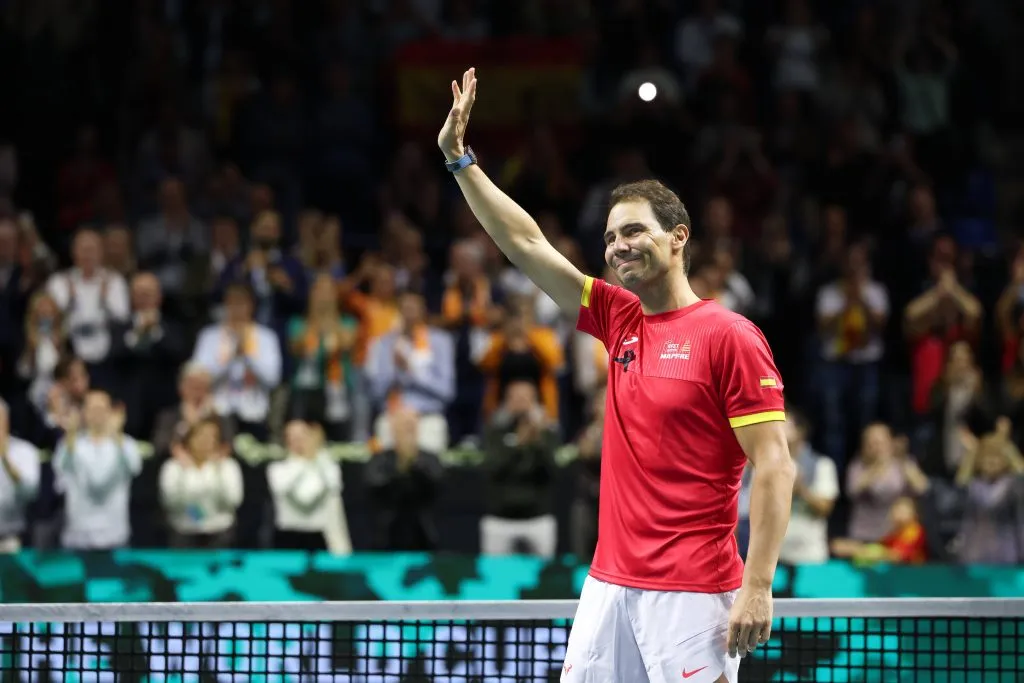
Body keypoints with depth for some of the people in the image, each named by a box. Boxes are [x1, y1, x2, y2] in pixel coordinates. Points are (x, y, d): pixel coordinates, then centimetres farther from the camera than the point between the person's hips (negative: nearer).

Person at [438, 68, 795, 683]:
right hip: (610, 584, 7)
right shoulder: (620, 320, 13)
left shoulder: (729, 335, -8)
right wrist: (459, 158, 13)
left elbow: (775, 466, -11)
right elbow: (527, 245, 17)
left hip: (691, 593, -7)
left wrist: (758, 586, -17)